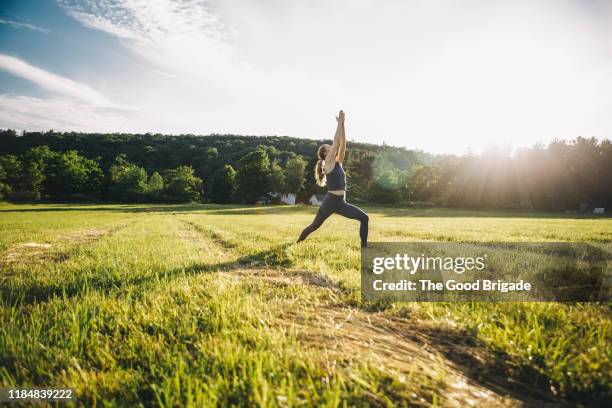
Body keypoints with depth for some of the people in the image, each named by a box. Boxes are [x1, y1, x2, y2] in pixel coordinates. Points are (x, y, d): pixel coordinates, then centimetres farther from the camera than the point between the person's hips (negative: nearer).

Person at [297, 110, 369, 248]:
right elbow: (336, 143, -13)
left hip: (341, 203, 7)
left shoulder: (337, 162, 12)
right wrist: (339, 123, -8)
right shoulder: (328, 163, -8)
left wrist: (342, 124, 3)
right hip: (330, 202, -7)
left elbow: (342, 144, 6)